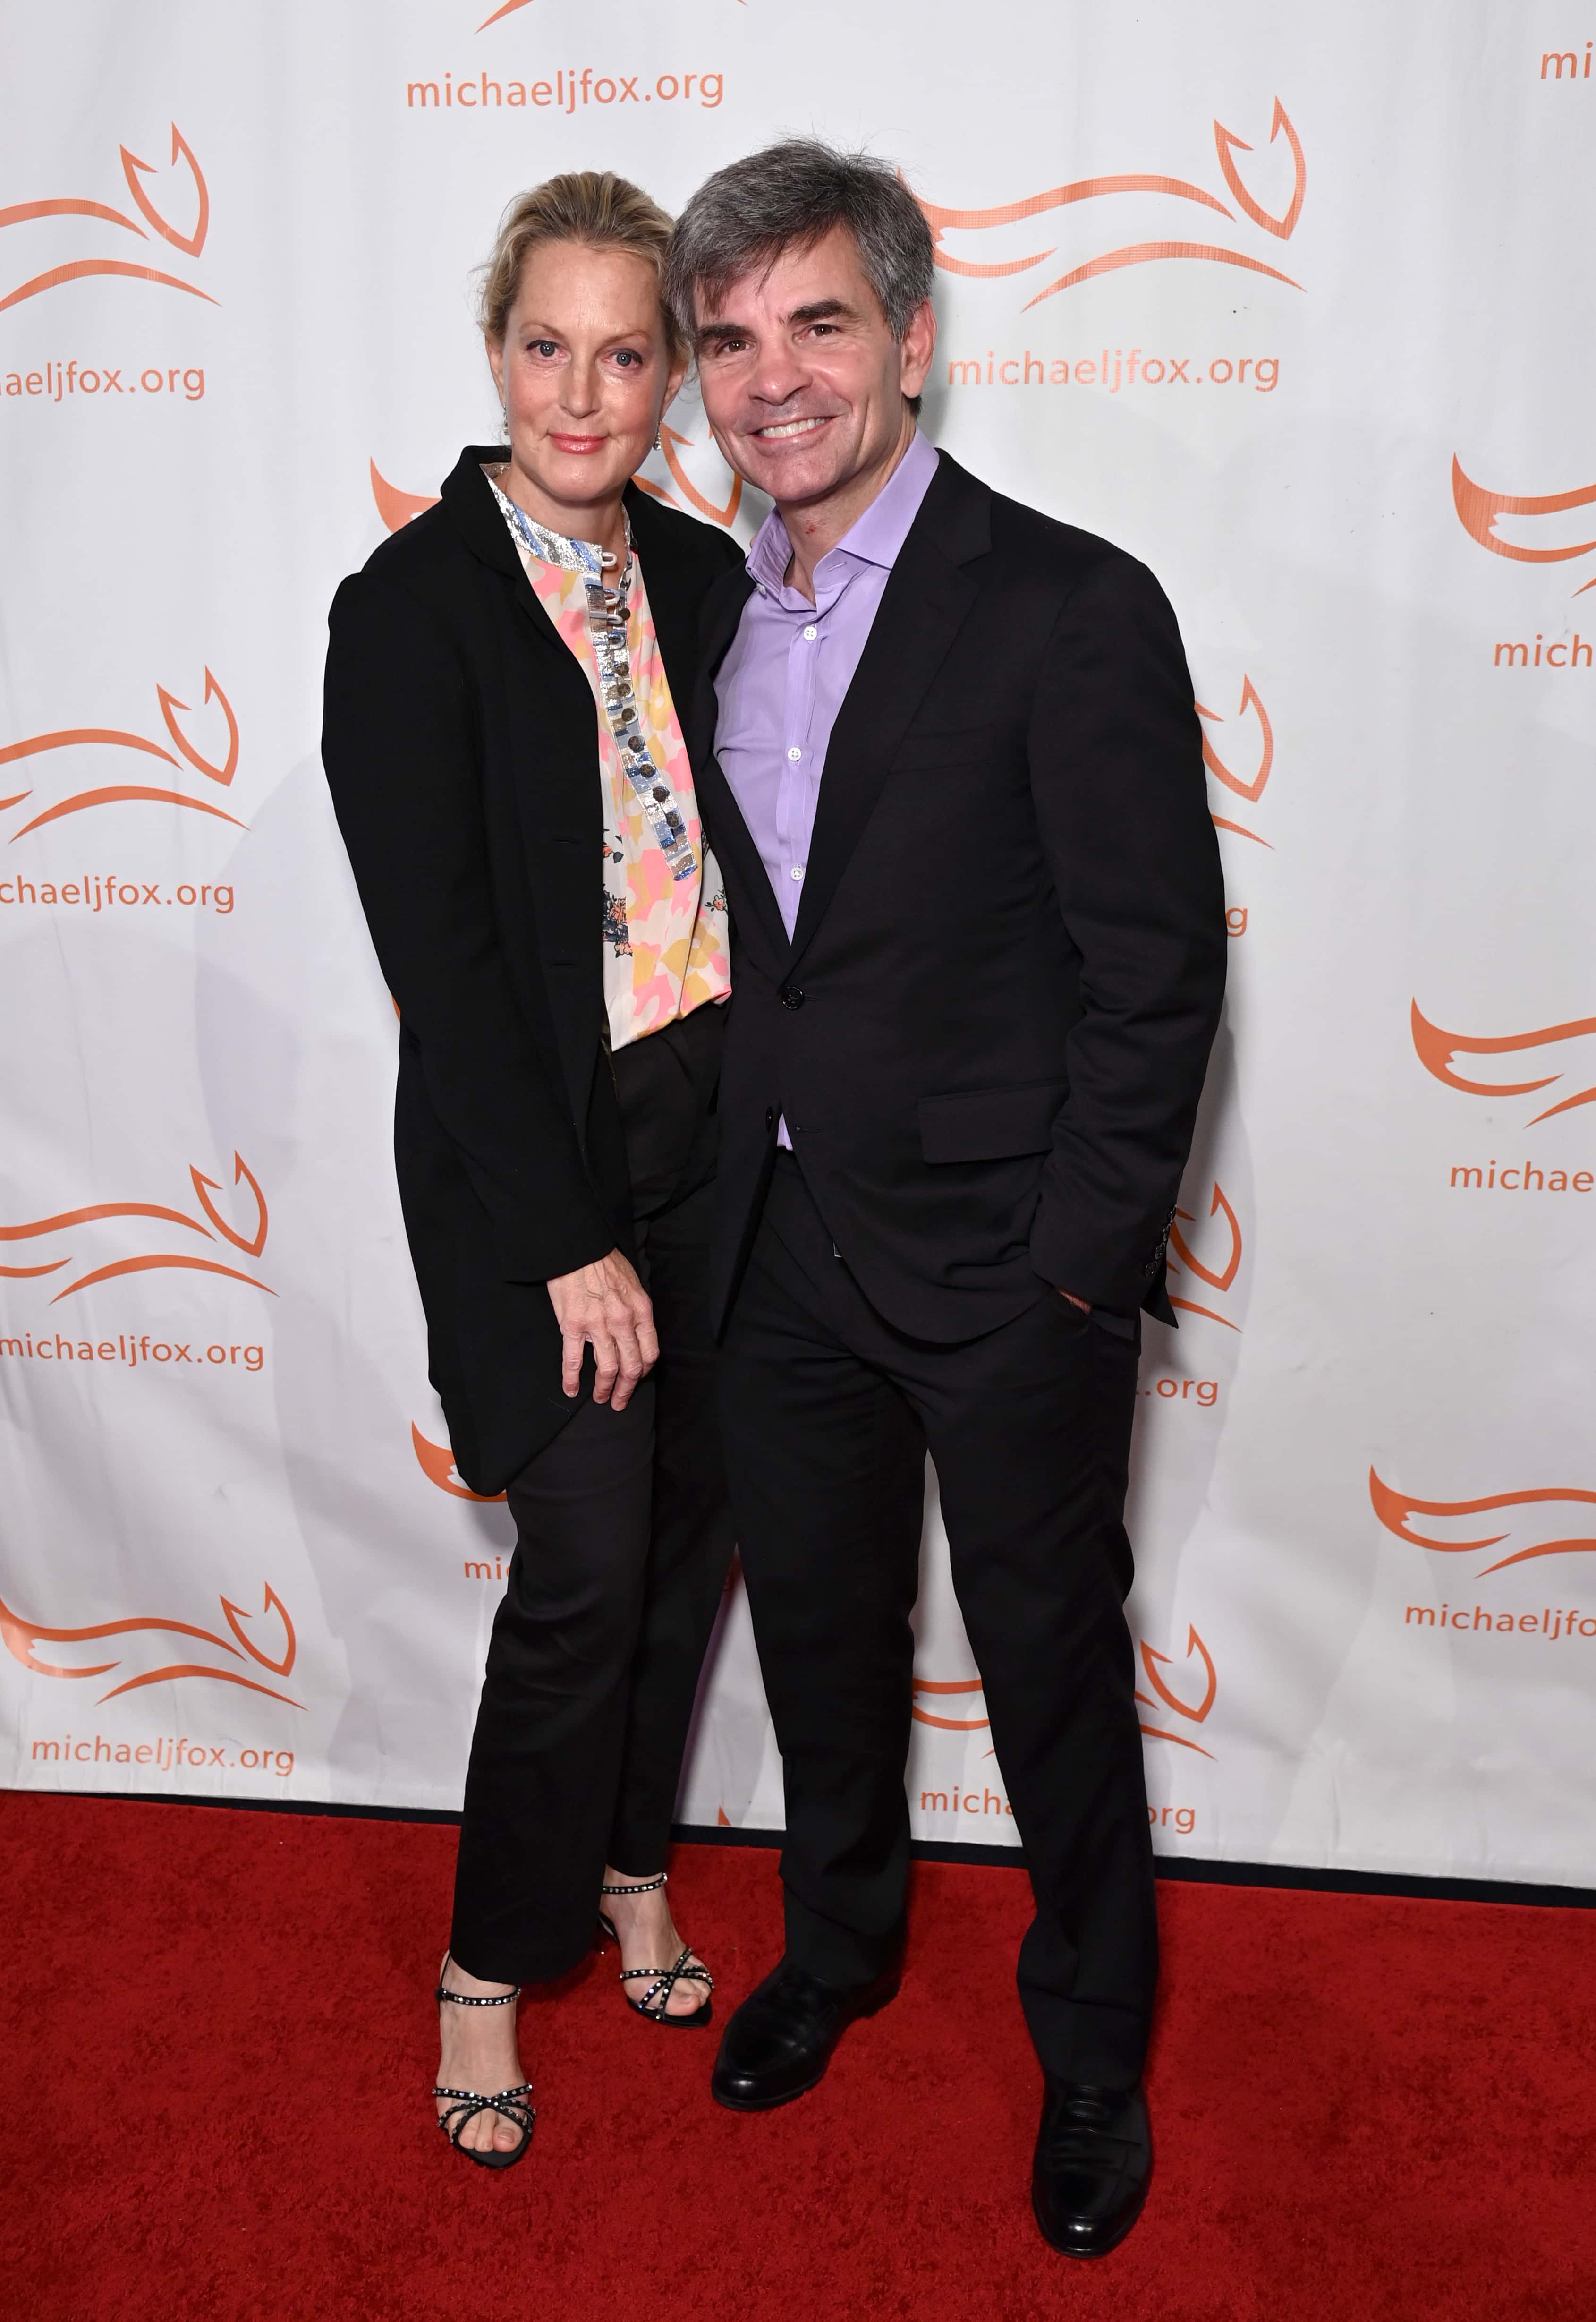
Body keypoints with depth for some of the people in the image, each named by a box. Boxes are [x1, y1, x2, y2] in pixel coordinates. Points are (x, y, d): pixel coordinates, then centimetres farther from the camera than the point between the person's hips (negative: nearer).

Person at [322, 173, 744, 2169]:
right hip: (532, 1160, -5)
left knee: (691, 1523, 14)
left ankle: (630, 1858, 39)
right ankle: (492, 1965, 22)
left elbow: (748, 856, 10)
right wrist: (570, 1243, -15)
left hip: (711, 1129, 6)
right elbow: (437, 954, -15)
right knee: (587, 1570, -2)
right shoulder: (410, 604, -11)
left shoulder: (704, 576, 6)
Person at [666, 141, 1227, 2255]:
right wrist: (723, 1189, 7)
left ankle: (1093, 2041, 36)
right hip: (783, 1250, 6)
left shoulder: (1074, 610, -13)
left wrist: (1082, 1260, -14)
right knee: (817, 1632, 21)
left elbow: (1159, 970, -13)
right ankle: (838, 1942, 47)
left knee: (1052, 1670, 11)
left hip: (1004, 1272, -5)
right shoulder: (712, 617, 6)